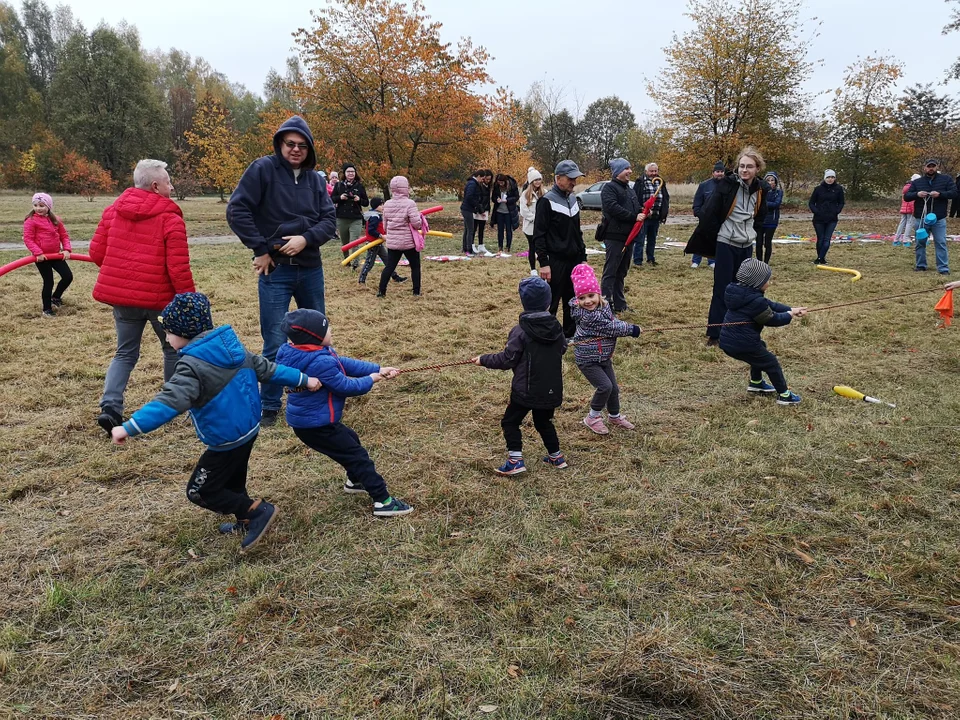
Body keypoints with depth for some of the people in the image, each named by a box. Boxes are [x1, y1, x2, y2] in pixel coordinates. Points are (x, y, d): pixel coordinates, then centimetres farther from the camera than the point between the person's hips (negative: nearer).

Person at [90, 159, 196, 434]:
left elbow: (97, 251, 6)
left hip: (120, 295, 5)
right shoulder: (170, 218, -12)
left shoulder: (113, 210, 5)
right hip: (159, 297, -5)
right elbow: (178, 267, -16)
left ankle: (111, 406, -2)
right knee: (174, 349, 17)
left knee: (125, 353, 15)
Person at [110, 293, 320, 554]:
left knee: (200, 492, 6)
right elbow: (267, 368, 9)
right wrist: (303, 380, 19)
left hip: (227, 441, -9)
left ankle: (258, 510, 2)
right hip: (249, 430, 9)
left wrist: (130, 428, -36)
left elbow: (170, 402, -35)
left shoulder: (193, 366, -24)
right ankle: (247, 522, 41)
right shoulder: (233, 346, 2)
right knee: (232, 481, 27)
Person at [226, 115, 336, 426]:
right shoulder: (263, 169, -7)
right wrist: (260, 249, -13)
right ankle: (269, 405, 14)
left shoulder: (314, 178, 7)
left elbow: (329, 218, 4)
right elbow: (237, 211, -11)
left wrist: (306, 238, -14)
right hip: (275, 270, -5)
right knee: (275, 343, -1)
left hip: (311, 269, 5)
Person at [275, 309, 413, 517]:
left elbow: (345, 363, 4)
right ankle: (383, 502, 0)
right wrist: (370, 379, -3)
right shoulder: (321, 362, -30)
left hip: (306, 419, 10)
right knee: (357, 455, -4)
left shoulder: (318, 353, 2)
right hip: (315, 424, -10)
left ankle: (355, 481, 48)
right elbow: (346, 387, -21)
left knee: (350, 440, 30)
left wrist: (378, 369, -1)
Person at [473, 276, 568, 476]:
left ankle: (515, 460, 1)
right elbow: (562, 348, 17)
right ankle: (556, 456, 31)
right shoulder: (556, 327, 0)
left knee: (510, 421, 7)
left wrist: (483, 360, -1)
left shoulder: (520, 331, -16)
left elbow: (507, 360, -14)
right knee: (544, 422, 24)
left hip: (526, 390, -6)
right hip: (551, 389, 6)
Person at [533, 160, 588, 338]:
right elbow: (539, 235, -13)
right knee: (550, 304, -1)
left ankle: (571, 336, 23)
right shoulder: (547, 201, -11)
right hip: (556, 262, -7)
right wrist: (543, 263, -18)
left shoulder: (572, 199, 13)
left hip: (574, 261, 7)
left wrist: (583, 257, 16)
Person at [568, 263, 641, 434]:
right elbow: (609, 328, -24)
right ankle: (593, 418, 7)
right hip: (587, 360, -8)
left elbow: (613, 322, 9)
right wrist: (630, 329, -15)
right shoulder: (585, 316, -26)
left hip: (604, 357, 8)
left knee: (613, 388, 16)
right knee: (605, 386, -15)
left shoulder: (604, 306, -2)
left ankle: (614, 416, 40)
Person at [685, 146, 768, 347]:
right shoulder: (728, 185, -12)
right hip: (726, 245, -5)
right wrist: (715, 238, -6)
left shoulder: (760, 190, 5)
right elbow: (709, 212, -12)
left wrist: (752, 234, 11)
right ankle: (714, 334, 1)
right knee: (722, 290, -5)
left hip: (746, 246, 6)